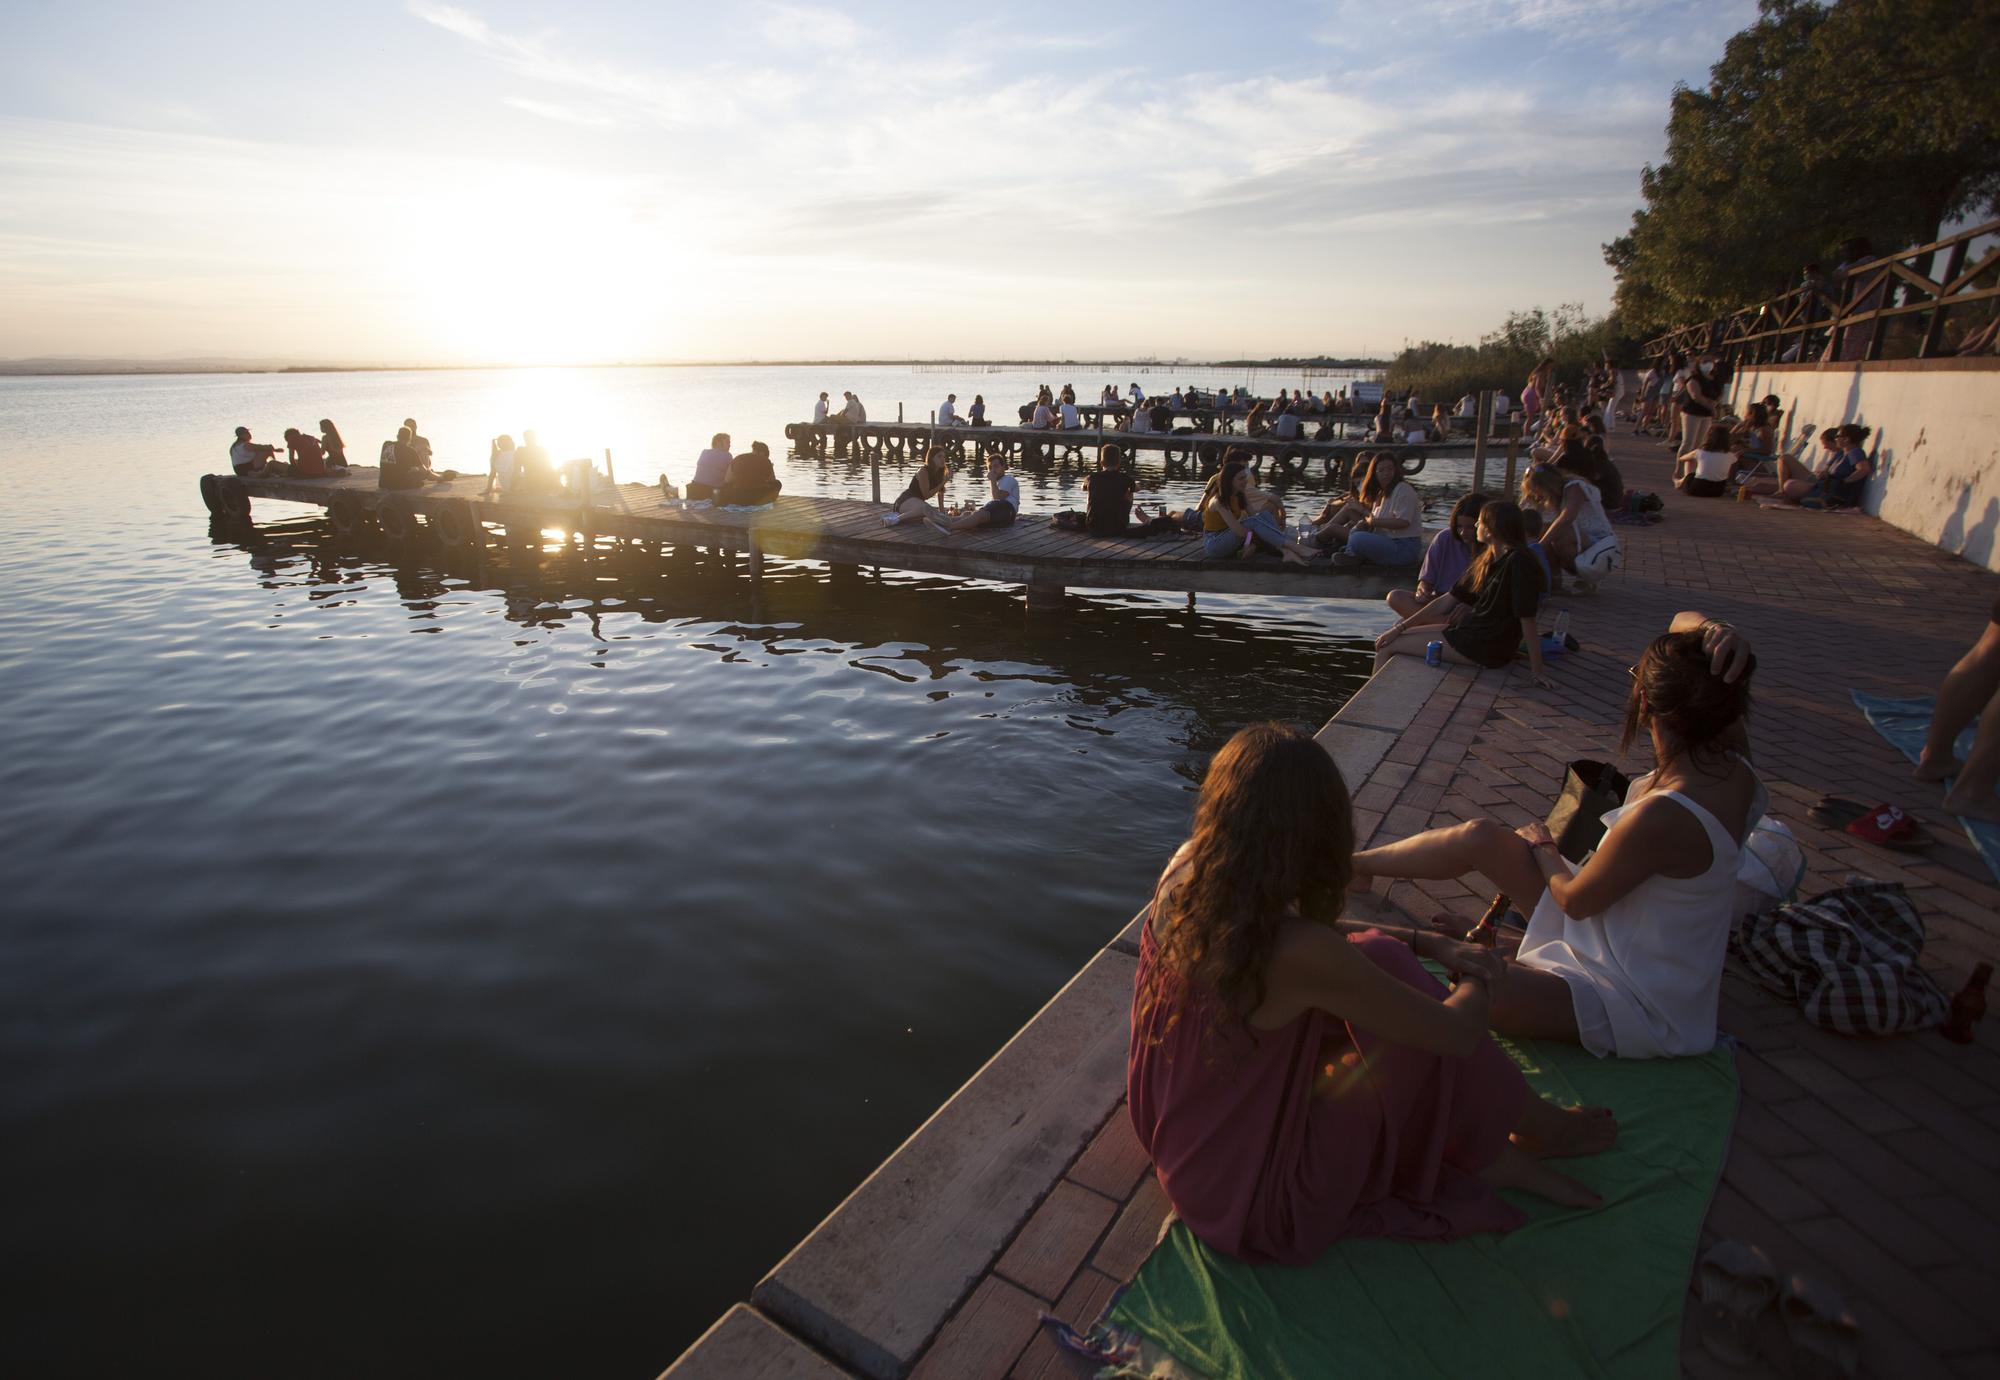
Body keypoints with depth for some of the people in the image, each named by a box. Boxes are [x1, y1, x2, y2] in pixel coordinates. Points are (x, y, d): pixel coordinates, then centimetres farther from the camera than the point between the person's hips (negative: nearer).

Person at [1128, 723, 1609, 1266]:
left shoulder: (1183, 870, -14)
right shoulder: (1299, 955, -34)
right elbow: (1457, 1032, -18)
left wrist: (1427, 943, 1)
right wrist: (1479, 981, 4)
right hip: (1252, 1201, -6)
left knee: (1382, 963, 4)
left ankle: (1477, 1146, 21)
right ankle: (1540, 1129, 26)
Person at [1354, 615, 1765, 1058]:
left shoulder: (1664, 817, -37)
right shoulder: (1731, 760, -12)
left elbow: (1574, 899, -19)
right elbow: (1685, 621, -1)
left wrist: (1542, 849, 1)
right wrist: (1712, 631, -24)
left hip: (1637, 1006, -9)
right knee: (1478, 837, 7)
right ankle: (1353, 864, 26)